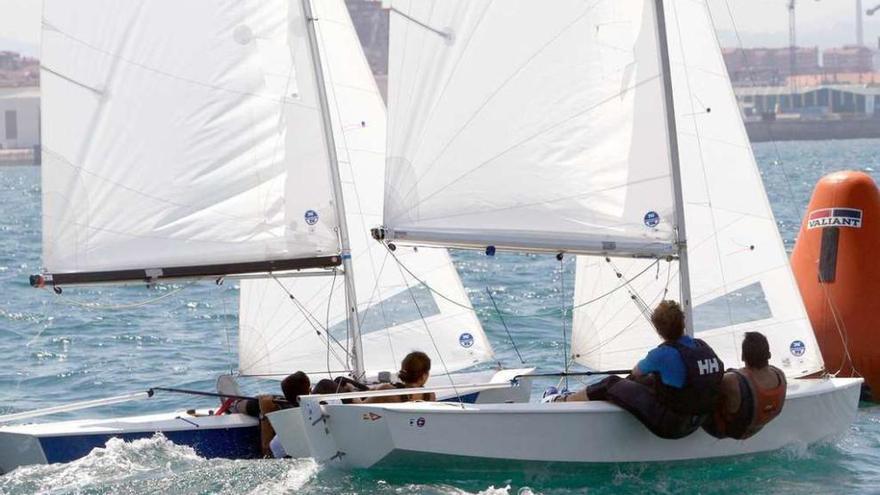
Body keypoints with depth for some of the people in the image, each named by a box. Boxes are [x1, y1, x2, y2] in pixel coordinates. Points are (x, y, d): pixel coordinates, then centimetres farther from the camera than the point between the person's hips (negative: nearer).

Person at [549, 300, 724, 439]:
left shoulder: (664, 354, -22)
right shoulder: (703, 348, -3)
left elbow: (636, 371, -3)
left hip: (668, 424, -7)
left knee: (610, 385, 8)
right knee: (646, 381, 27)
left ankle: (562, 401, 33)